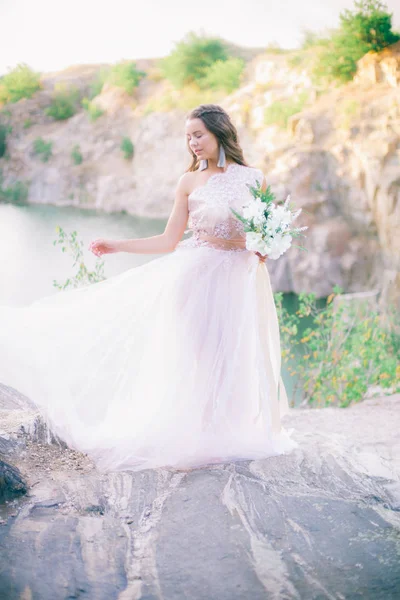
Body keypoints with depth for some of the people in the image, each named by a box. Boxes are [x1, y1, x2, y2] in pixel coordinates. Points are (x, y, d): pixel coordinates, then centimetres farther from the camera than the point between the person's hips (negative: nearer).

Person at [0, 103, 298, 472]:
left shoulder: (254, 179, 3)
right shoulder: (189, 182, 3)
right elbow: (169, 242, 4)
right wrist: (115, 246, 0)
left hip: (240, 279, 1)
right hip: (197, 276, 0)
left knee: (236, 357, 6)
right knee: (194, 356, -1)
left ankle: (231, 436, 23)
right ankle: (192, 438, 11)